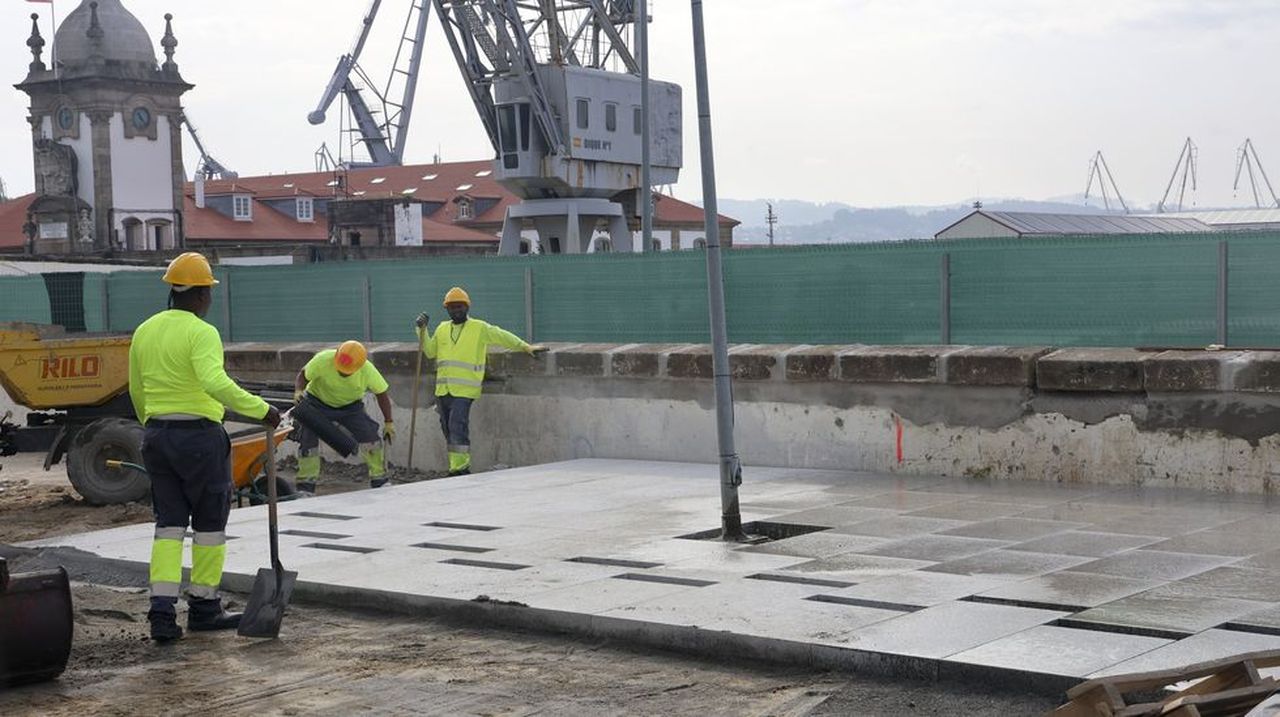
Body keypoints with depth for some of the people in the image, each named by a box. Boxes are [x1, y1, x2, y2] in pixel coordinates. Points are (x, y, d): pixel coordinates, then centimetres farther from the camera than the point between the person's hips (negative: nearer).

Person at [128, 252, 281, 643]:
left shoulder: (144, 331, 10)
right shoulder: (201, 333, -13)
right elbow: (215, 383, -29)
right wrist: (261, 409, -27)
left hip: (156, 435, 6)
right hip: (200, 435, -6)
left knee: (169, 523, 8)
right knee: (209, 523, 8)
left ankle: (162, 609, -3)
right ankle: (204, 607, 15)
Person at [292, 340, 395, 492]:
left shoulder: (367, 370, -27)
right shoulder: (323, 360, -32)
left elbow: (381, 394, -12)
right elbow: (303, 375, -16)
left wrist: (388, 422, -9)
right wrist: (298, 391, -37)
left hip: (350, 406, 1)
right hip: (318, 402, -1)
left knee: (371, 437, -12)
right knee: (308, 440, -12)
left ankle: (379, 480, 4)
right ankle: (305, 487, 3)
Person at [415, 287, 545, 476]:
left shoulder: (480, 328, 3)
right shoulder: (442, 329, 16)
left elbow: (504, 337, 5)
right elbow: (430, 351, 16)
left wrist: (527, 347, 2)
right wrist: (422, 330, 5)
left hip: (464, 389, -6)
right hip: (443, 389, 6)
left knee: (458, 428, -16)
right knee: (448, 430, 8)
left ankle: (459, 468, -15)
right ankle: (461, 466, 18)